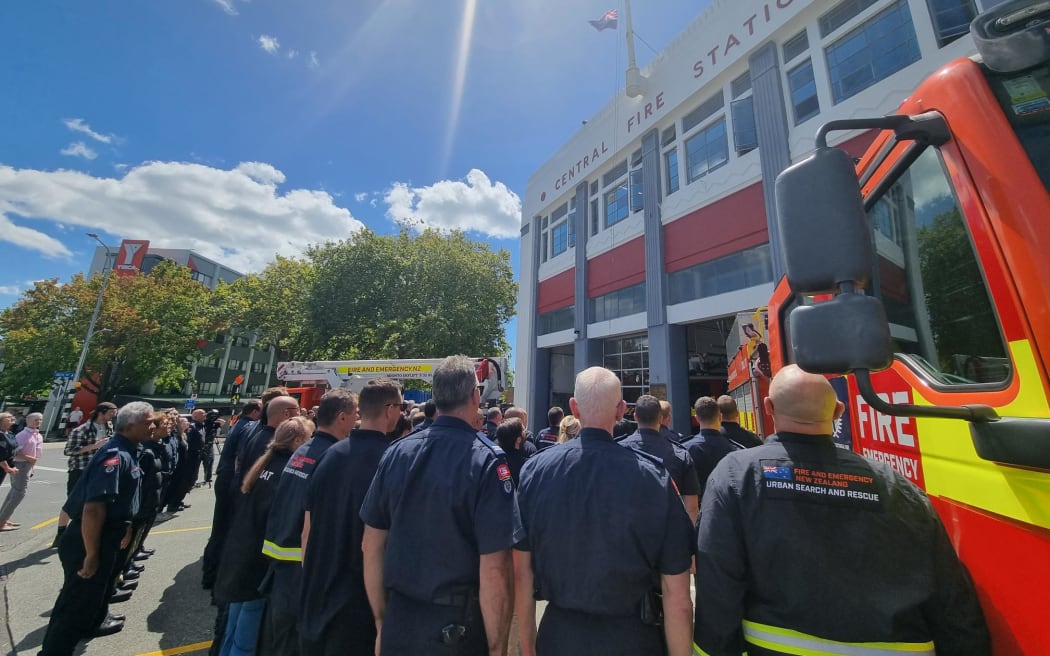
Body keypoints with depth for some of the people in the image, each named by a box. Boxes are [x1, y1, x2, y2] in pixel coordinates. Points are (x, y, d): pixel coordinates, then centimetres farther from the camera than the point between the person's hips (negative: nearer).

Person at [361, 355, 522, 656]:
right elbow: (494, 571, -22)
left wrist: (382, 620, 13)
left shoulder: (396, 452, -6)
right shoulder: (487, 460, -21)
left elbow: (371, 546, 2)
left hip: (399, 621, 4)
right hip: (459, 628, -3)